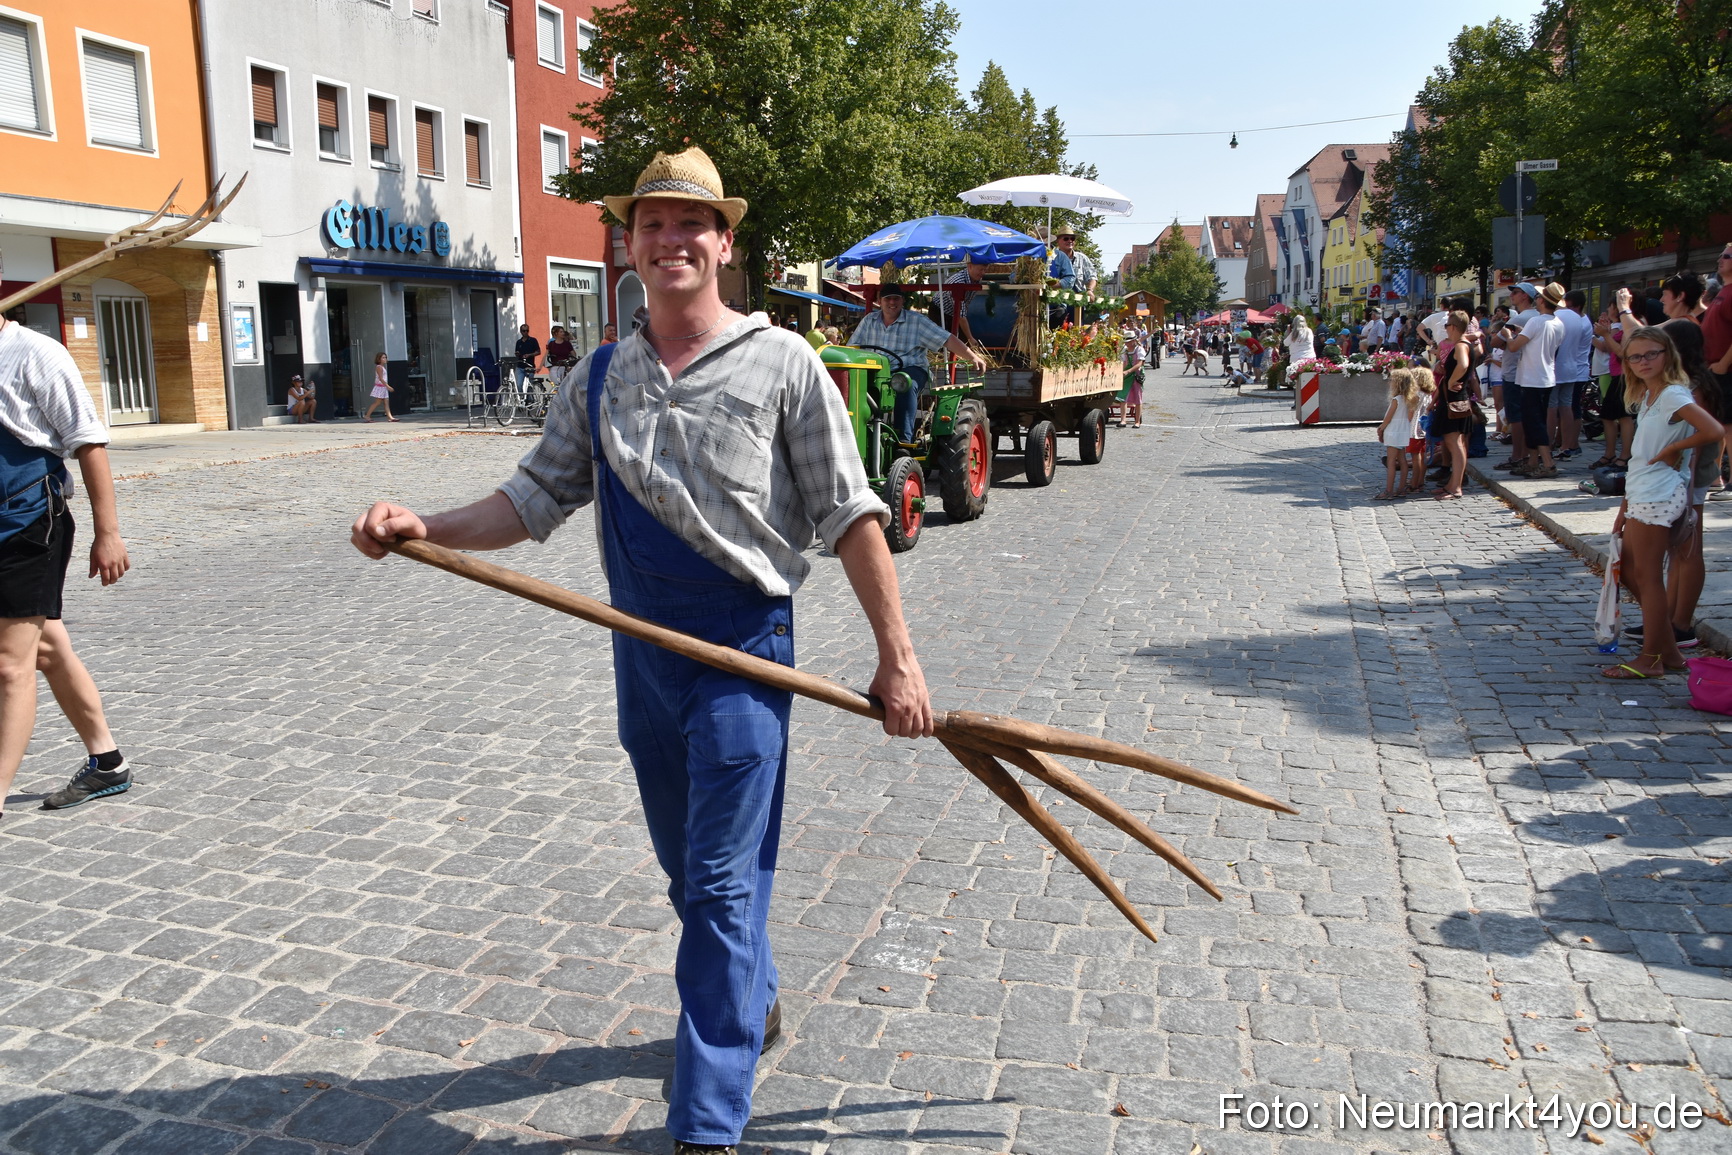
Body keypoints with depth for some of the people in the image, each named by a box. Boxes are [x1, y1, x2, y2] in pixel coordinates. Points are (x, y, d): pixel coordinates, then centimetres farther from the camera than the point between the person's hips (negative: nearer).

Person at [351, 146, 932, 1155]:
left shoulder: (781, 363, -6)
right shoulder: (601, 379, 8)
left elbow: (848, 512, -7)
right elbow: (540, 495, 8)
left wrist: (897, 655, -10)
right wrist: (427, 530, -9)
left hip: (745, 651, -5)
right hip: (643, 656, 6)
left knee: (721, 886, -4)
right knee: (691, 873, 20)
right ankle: (753, 1006, 45)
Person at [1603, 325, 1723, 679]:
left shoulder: (1672, 394, -15)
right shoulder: (1647, 396, 13)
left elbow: (1714, 431, -30)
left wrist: (1671, 450, -15)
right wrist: (1625, 508, 16)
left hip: (1658, 496, -10)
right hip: (1641, 494, 10)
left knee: (1646, 576, -3)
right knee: (1629, 572, 14)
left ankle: (1651, 659, 7)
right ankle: (1668, 650, 22)